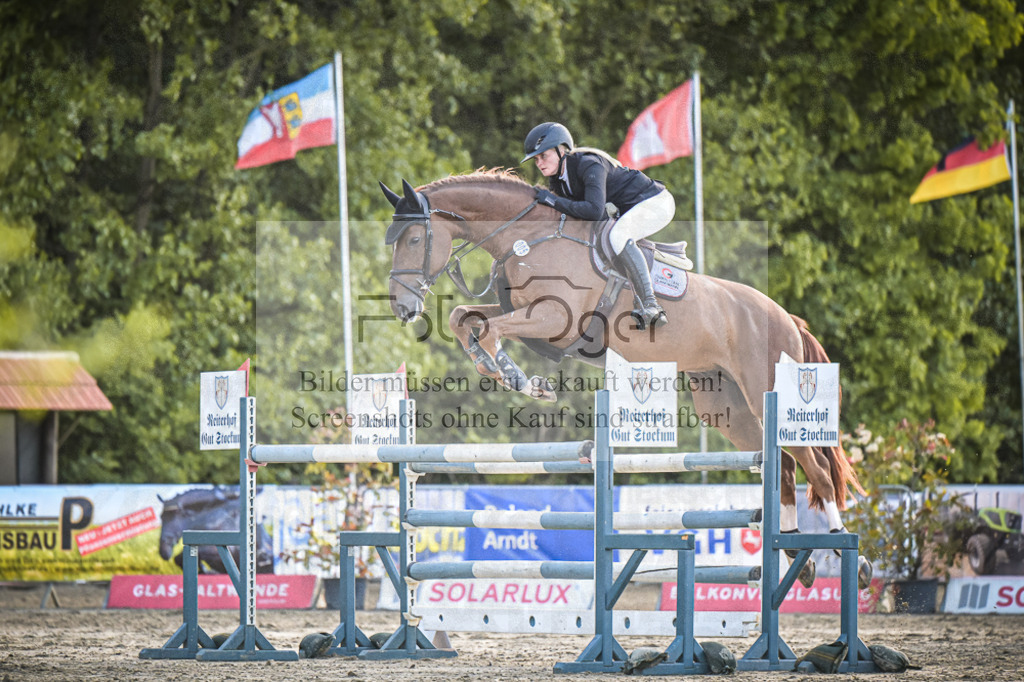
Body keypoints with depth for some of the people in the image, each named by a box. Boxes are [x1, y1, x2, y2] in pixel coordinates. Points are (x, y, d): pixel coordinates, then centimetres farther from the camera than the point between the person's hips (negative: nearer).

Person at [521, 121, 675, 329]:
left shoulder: (589, 165, -28)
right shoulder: (557, 177, 0)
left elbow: (594, 211, -39)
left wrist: (553, 201, -34)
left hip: (656, 202, -10)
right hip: (624, 211, 10)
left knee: (618, 236, -36)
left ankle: (651, 306, -37)